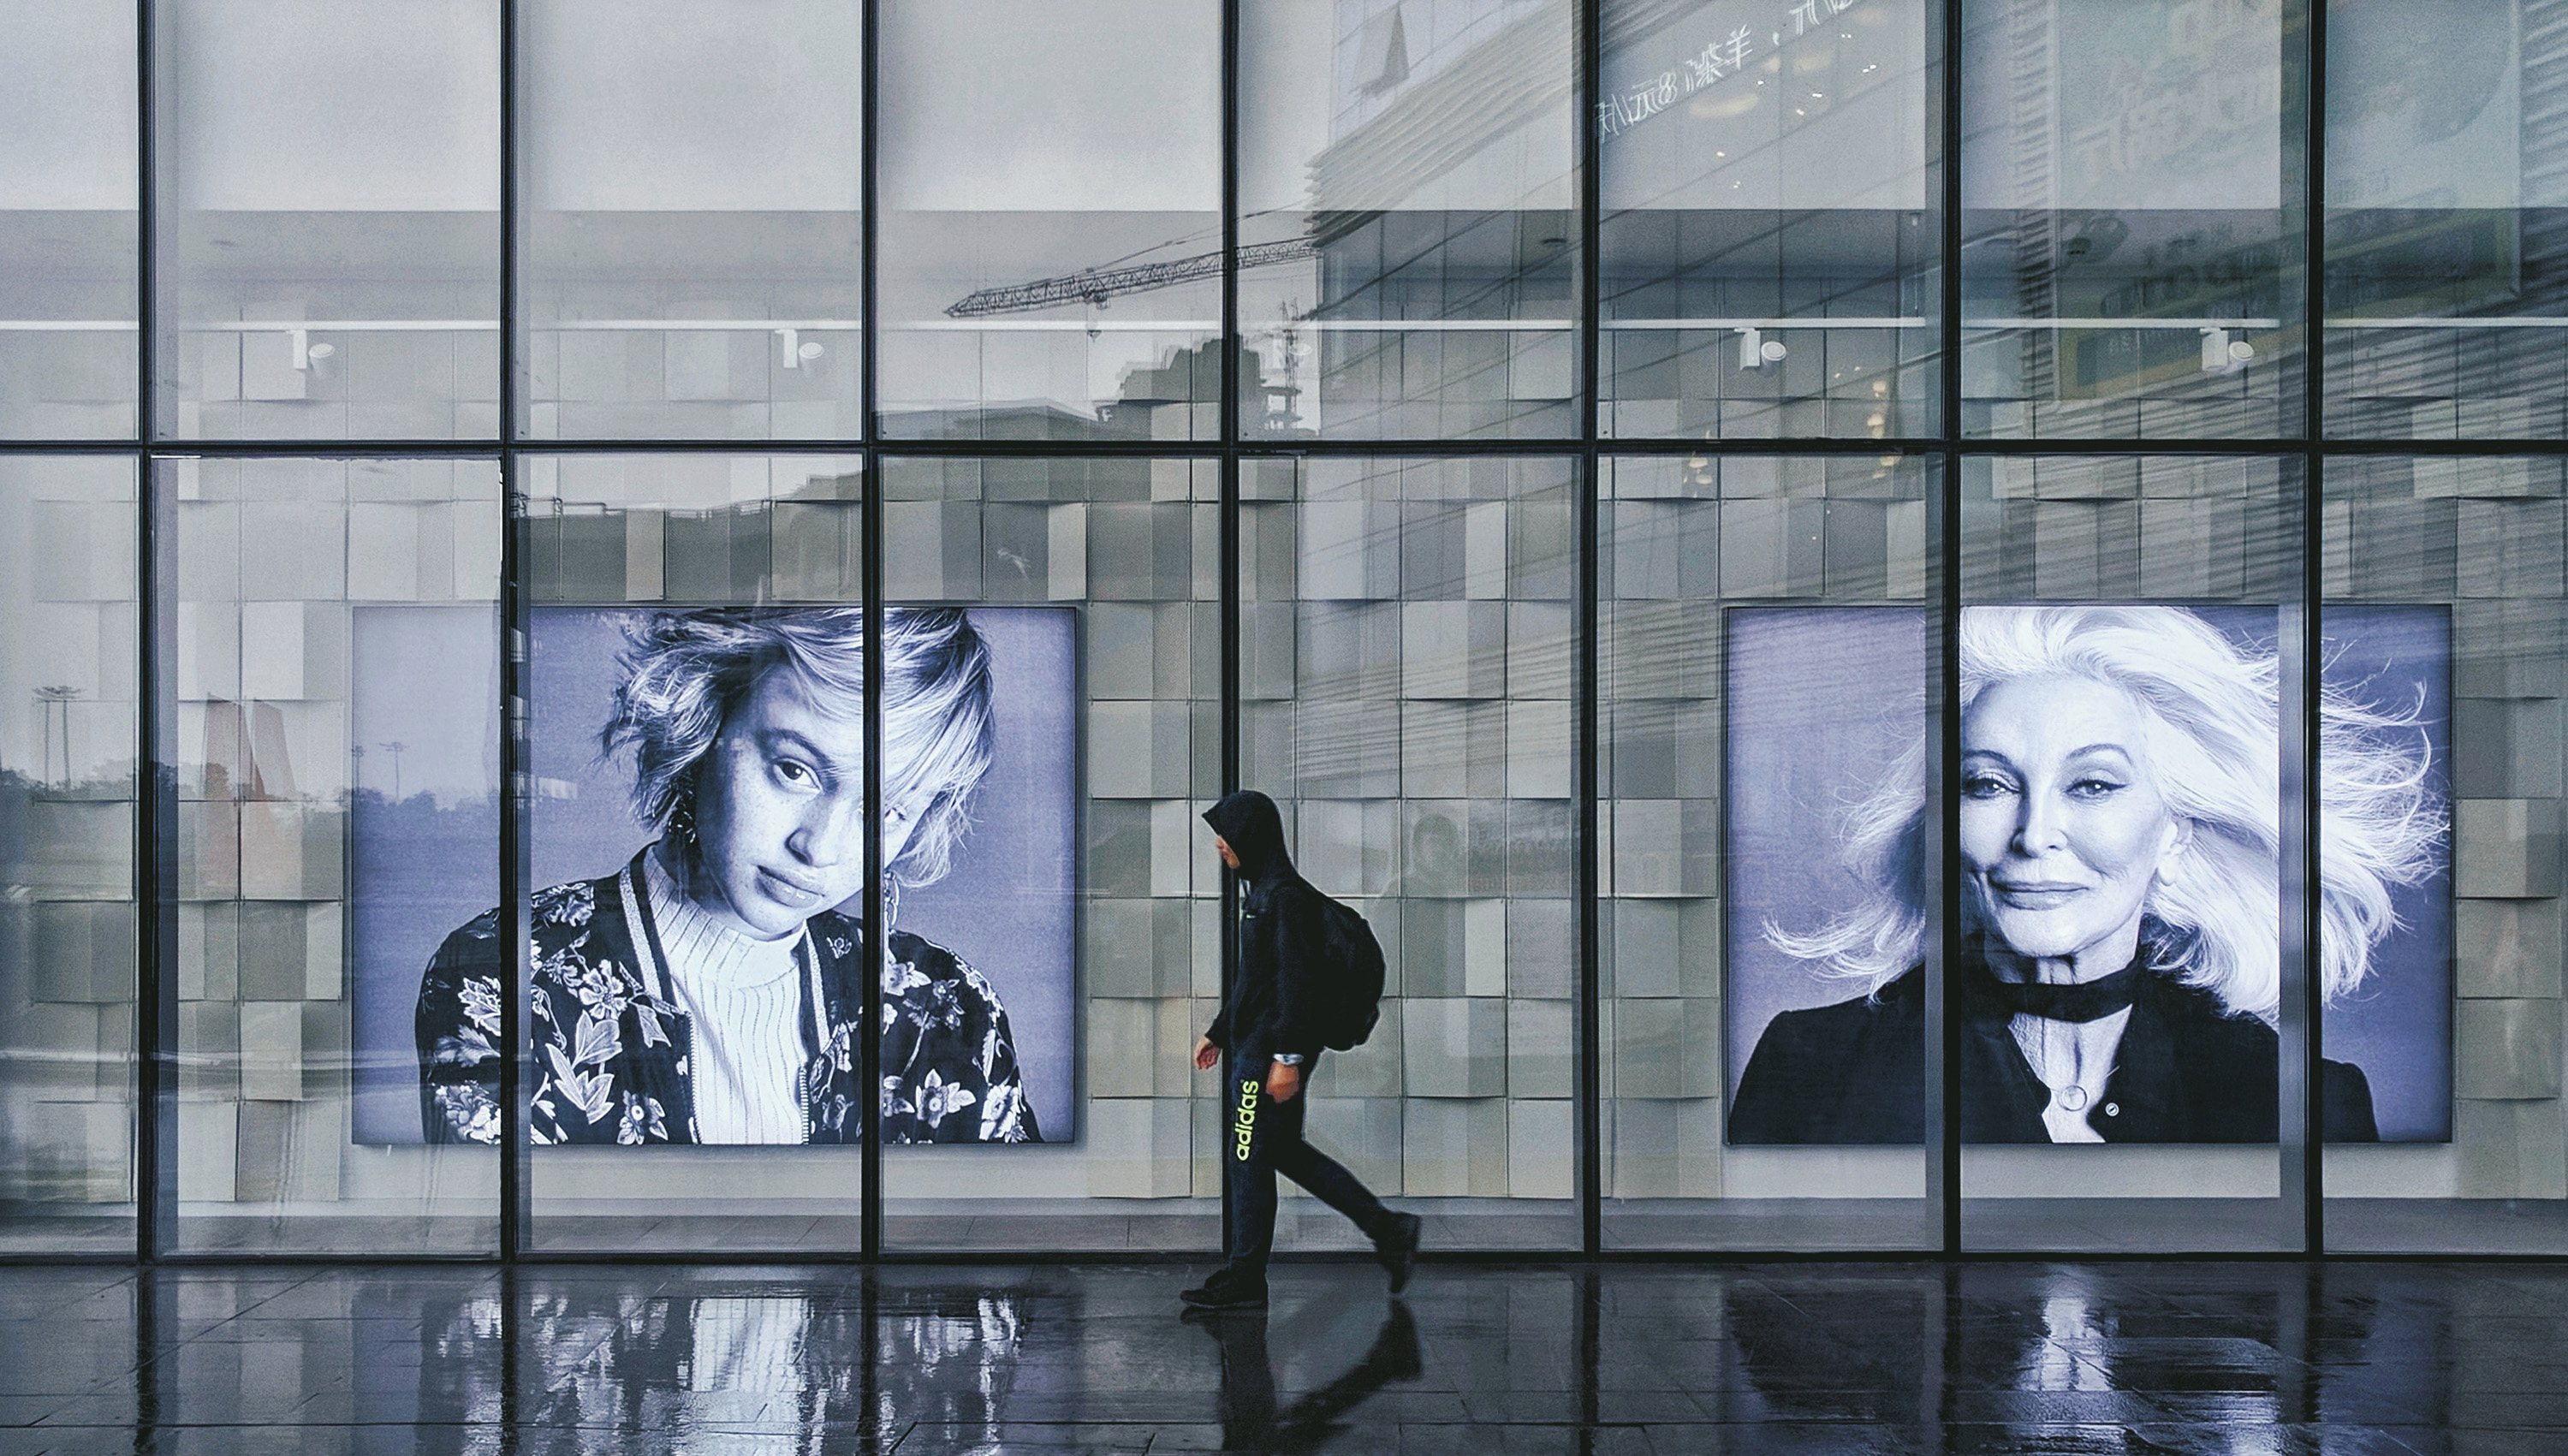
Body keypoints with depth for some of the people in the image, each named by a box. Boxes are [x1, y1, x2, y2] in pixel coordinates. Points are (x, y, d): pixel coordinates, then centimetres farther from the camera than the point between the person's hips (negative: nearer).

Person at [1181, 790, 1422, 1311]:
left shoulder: (1285, 895, -16)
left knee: (1249, 1156, -3)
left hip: (1269, 1051, -10)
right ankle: (1387, 1229, 18)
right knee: (1282, 1150, 14)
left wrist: (1288, 1056, -24)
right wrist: (1218, 1033, 27)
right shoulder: (1259, 891, 16)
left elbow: (1296, 979, -21)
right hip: (1251, 1046, 10)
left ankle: (1245, 1278, 6)